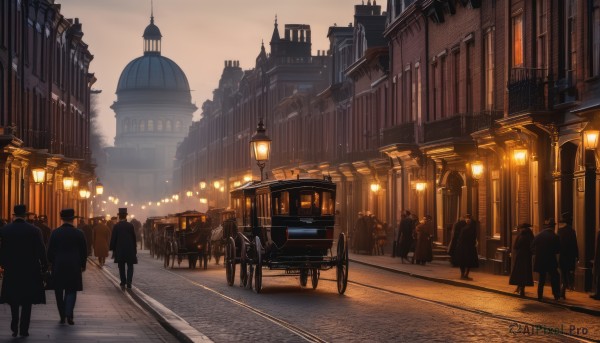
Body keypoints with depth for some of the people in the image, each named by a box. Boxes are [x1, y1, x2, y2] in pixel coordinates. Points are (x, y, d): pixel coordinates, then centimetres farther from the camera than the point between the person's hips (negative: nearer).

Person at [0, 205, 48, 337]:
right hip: (30, 271, -1)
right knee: (27, 300, 8)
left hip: (11, 271, 1)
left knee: (13, 299, 14)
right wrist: (44, 266, 4)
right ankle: (24, 329, 5)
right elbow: (41, 251, -7)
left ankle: (15, 327, 2)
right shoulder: (34, 231, -9)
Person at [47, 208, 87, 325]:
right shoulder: (79, 233, -4)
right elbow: (84, 251, 1)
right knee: (71, 290, 5)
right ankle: (69, 314, -14)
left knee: (59, 291, 11)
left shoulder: (55, 233, -4)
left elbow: (50, 251, -1)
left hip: (58, 267, 0)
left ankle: (62, 316, 12)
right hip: (74, 267, 0)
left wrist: (52, 263, 12)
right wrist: (83, 265, 14)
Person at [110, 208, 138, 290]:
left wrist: (113, 249, 6)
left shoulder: (116, 226, -4)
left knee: (121, 268, 10)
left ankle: (123, 284, 9)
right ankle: (128, 283, -9)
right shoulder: (130, 225, -4)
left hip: (119, 250, 0)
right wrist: (135, 249, 9)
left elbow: (113, 239, -3)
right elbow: (134, 238, 1)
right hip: (130, 249, 0)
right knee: (130, 267, 6)